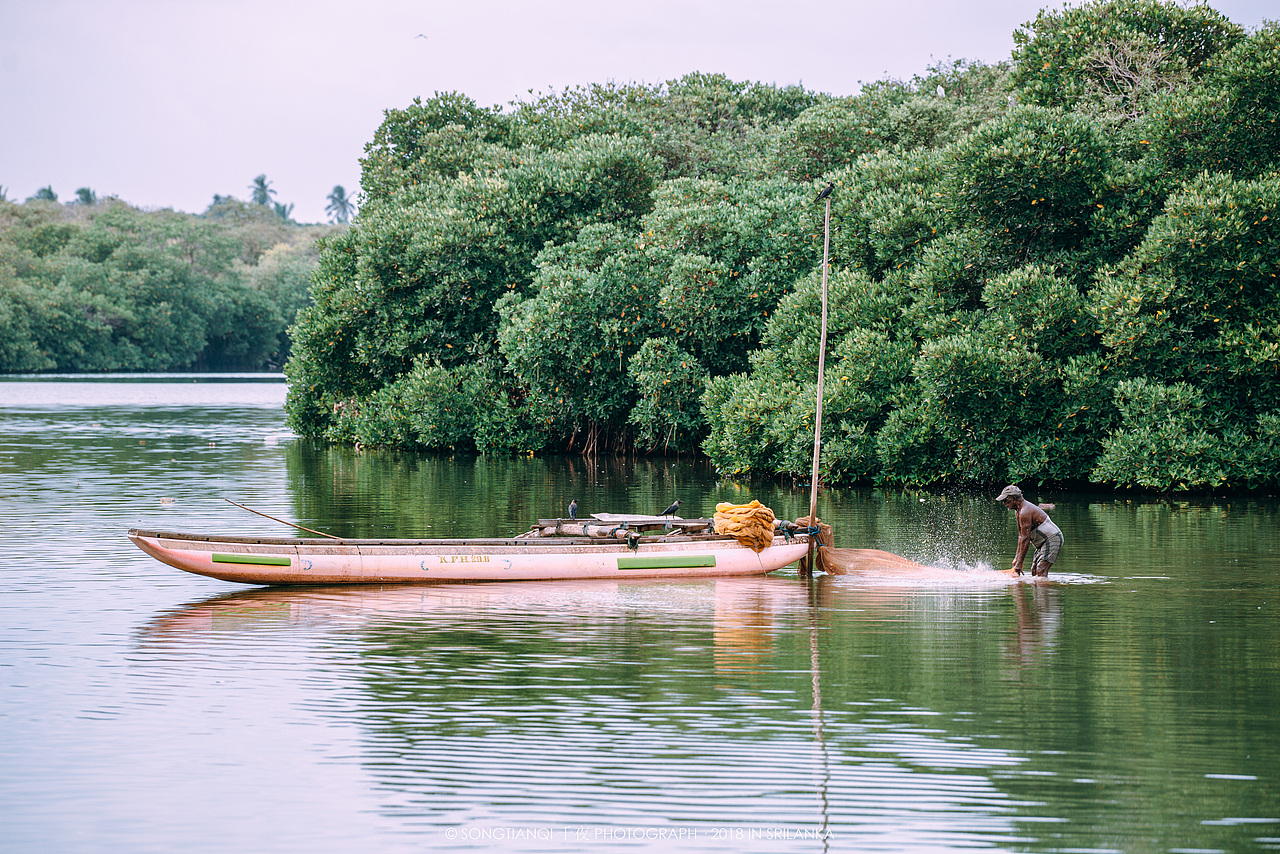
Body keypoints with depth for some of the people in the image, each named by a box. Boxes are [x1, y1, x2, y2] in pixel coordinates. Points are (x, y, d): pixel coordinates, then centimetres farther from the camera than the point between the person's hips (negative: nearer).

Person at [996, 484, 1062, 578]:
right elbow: (1021, 535, 14)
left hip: (1052, 539, -11)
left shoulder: (1025, 512, -24)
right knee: (1034, 570, 10)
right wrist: (1017, 557, 9)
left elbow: (1025, 539, -26)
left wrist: (1019, 563, -25)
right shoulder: (1018, 511, 9)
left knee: (1041, 572, -19)